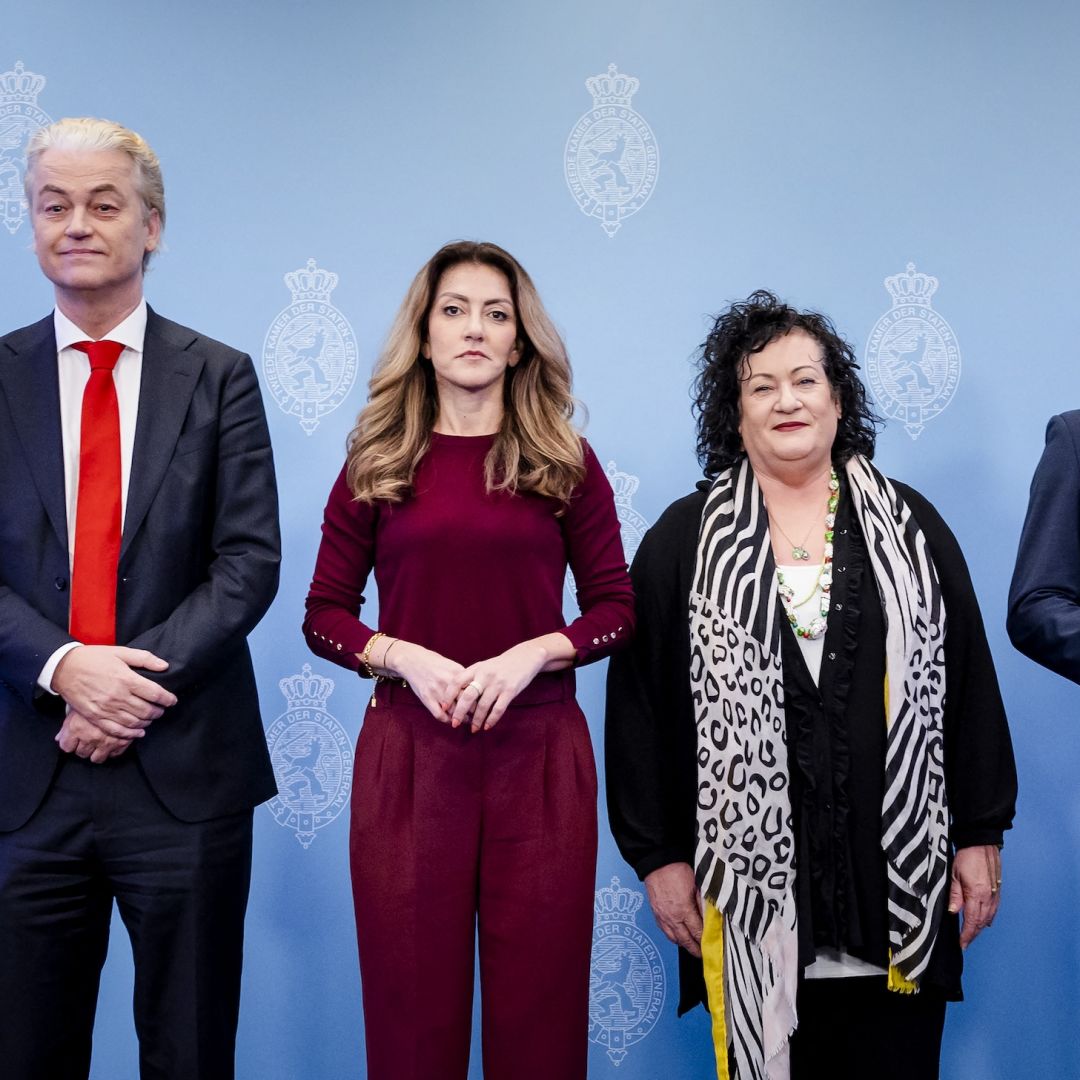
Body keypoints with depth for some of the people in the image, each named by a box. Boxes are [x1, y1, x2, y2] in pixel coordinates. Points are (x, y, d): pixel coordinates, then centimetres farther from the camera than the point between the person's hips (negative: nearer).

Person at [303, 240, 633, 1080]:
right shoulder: (377, 464, 7)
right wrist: (403, 657, -11)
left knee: (538, 1000, 5)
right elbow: (324, 614, 7)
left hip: (538, 751, 0)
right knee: (411, 1002, 5)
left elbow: (616, 608, 6)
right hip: (407, 750, 0)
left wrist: (532, 653, -12)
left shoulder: (565, 462, 6)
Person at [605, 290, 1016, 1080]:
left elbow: (969, 684, 9)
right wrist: (658, 854, -1)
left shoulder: (909, 527, 9)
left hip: (896, 882, 1)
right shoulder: (685, 540, 4)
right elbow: (639, 702, 3)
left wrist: (980, 834, 5)